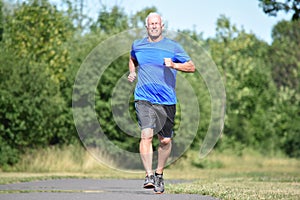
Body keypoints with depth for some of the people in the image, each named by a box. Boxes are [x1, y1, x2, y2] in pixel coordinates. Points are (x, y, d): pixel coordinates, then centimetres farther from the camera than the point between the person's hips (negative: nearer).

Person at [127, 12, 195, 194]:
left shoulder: (173, 47, 2)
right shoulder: (137, 45, 10)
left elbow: (192, 67, 1)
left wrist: (174, 65, -15)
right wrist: (133, 72, 14)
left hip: (167, 101, 0)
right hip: (143, 99, 0)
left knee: (166, 140, 5)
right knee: (146, 135, -19)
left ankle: (159, 173, 27)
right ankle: (149, 175, -20)